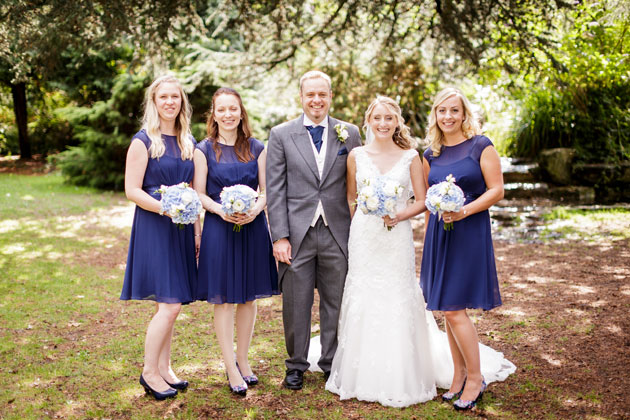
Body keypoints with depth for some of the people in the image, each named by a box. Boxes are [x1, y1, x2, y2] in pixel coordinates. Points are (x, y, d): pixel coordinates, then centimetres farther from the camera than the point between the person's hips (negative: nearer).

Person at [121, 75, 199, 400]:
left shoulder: (187, 141, 11)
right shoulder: (143, 141, -7)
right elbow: (132, 190, -10)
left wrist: (197, 229, 10)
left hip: (182, 228, 6)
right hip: (153, 227, -6)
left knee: (169, 304, 11)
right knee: (170, 305, -9)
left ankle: (164, 368, 23)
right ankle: (149, 372, 8)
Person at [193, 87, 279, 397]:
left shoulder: (257, 149, 7)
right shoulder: (204, 150, 1)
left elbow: (266, 189, 6)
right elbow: (199, 194, 0)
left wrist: (256, 208, -14)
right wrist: (221, 210, -18)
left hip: (252, 228, 3)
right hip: (219, 228, -2)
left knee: (249, 297, 9)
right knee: (223, 299, 0)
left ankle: (242, 360, 24)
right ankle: (231, 368, 10)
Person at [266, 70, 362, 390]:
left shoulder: (350, 134, 6)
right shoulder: (281, 135, 3)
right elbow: (275, 190, -1)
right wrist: (279, 236, -7)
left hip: (338, 235, 1)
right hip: (297, 234, -1)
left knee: (336, 303, 10)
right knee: (295, 304, 8)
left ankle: (332, 363, 27)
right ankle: (296, 366, 26)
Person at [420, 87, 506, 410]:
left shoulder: (480, 146, -4)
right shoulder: (431, 154, 11)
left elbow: (497, 190, -8)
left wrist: (464, 210, -20)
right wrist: (427, 237, 11)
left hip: (470, 232, -5)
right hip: (439, 234, 5)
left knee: (453, 308, -8)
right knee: (448, 310, 9)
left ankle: (475, 378, 9)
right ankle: (459, 374, 24)